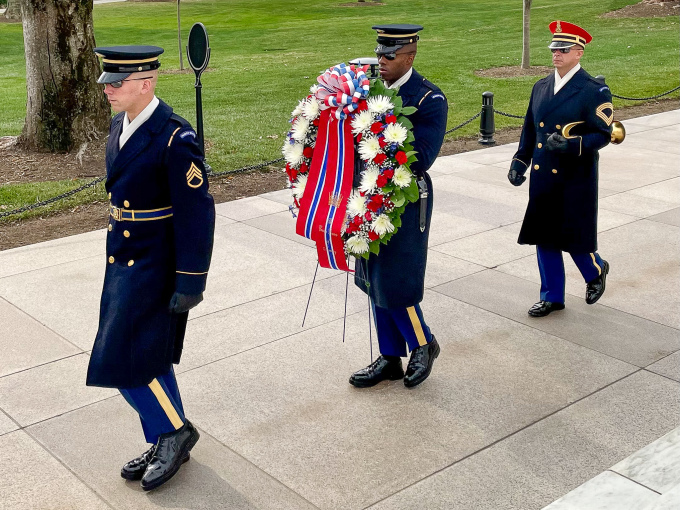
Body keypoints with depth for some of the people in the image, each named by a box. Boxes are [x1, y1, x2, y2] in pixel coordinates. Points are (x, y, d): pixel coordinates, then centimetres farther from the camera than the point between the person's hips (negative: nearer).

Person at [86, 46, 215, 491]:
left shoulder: (175, 139, -21)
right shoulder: (121, 126, 6)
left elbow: (197, 214, -20)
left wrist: (191, 282, -19)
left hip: (155, 267, -9)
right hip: (124, 260, 9)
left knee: (124, 359, -7)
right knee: (148, 355, 16)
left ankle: (174, 430, 16)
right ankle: (167, 443, 32)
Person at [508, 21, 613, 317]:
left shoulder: (594, 91, -9)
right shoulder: (540, 87, 9)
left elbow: (603, 135, -12)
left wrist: (570, 145, -27)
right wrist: (520, 161, 5)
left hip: (576, 181, -5)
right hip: (543, 179, 6)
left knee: (575, 238, 3)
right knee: (544, 237, 9)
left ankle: (596, 272, 35)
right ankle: (552, 297, 22)